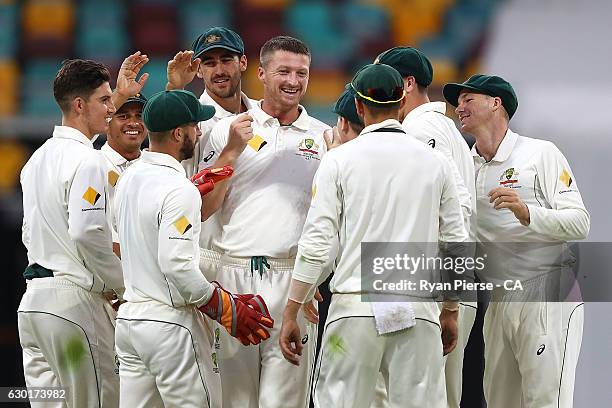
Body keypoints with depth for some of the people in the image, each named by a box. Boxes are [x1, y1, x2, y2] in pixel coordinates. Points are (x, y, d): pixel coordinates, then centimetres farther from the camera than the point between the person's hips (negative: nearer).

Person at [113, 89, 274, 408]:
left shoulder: (127, 179, 11)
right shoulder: (179, 189, -17)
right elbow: (177, 265, -23)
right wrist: (228, 310, -14)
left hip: (128, 317, 9)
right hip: (170, 322, -9)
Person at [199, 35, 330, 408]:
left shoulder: (325, 137, 10)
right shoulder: (228, 130, 8)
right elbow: (203, 210, 4)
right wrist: (232, 151, -7)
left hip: (293, 276, 0)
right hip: (232, 270, 0)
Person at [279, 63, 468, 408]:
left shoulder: (340, 160, 0)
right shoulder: (435, 163, 7)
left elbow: (315, 244, -4)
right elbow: (457, 244, 11)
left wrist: (291, 313, 2)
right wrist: (451, 311, 23)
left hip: (356, 307, -2)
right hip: (419, 311, 2)